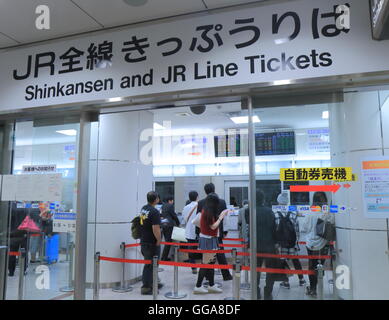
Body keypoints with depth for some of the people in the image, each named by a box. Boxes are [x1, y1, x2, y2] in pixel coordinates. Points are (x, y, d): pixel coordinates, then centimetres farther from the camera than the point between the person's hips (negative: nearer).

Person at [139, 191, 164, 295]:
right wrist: (159, 240, -13)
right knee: (150, 265, 1)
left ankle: (152, 283, 32)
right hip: (152, 243, -9)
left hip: (144, 241, 9)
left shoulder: (143, 209, 7)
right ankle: (146, 287, 9)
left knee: (150, 263, 20)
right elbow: (155, 229, -26)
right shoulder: (154, 212, -21)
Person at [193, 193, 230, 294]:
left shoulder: (205, 211, 8)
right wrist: (221, 216, -8)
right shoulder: (209, 212, -20)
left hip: (209, 239, 10)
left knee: (211, 262, 14)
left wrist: (220, 215, 11)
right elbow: (213, 226, -18)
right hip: (208, 240, -10)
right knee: (206, 263, -2)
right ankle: (198, 287, 6)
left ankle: (211, 285, 22)